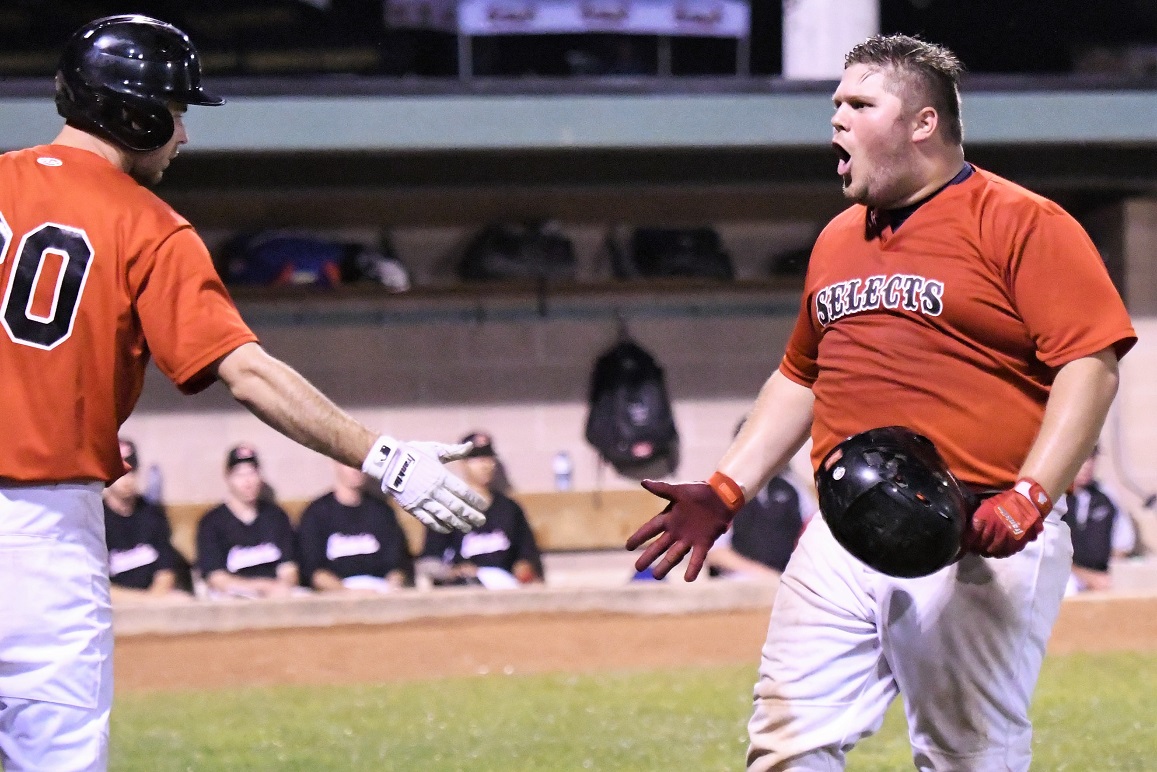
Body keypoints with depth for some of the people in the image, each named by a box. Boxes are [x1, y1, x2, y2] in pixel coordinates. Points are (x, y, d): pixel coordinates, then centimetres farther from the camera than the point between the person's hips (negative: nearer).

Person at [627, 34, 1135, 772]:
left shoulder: (1022, 224, -4)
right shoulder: (838, 240, 20)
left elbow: (1090, 364, -12)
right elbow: (801, 377, 29)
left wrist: (1030, 496, -23)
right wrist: (725, 491, 19)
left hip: (976, 541, -7)